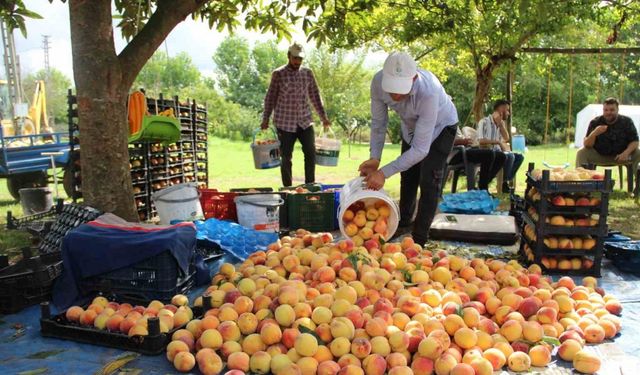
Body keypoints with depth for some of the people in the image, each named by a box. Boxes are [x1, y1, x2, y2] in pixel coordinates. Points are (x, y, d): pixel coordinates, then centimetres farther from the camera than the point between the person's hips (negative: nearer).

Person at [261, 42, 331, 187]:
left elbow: (315, 96, 11)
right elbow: (270, 98, 0)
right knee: (286, 157, 3)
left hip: (305, 122, 3)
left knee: (311, 153, 0)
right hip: (285, 123, -3)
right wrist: (265, 119, -6)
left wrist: (323, 117, 7)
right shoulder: (278, 74, -3)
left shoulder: (307, 73, 6)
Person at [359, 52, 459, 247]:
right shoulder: (378, 81, -32)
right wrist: (374, 158, -24)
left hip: (440, 127, -5)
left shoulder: (428, 92, -46)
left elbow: (421, 149, -41)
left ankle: (419, 239, 4)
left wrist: (384, 172, -43)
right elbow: (378, 122, -15)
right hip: (410, 126, 5)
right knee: (407, 175, 17)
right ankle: (404, 222, 40)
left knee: (428, 181, -11)